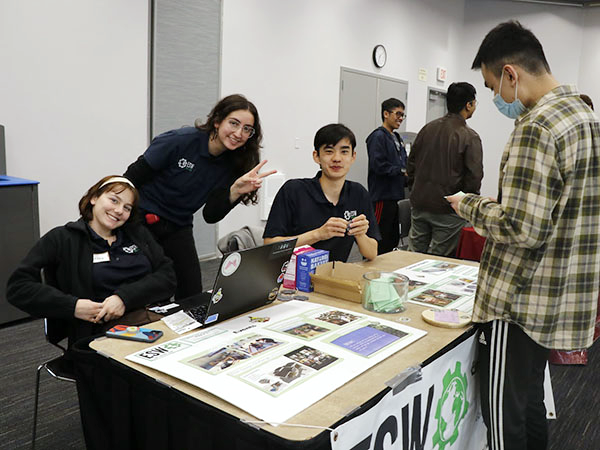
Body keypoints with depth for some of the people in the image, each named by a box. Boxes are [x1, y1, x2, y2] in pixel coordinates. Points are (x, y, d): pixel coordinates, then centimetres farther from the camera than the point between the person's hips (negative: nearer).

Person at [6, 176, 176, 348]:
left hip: (154, 319, 4)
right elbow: (17, 286, 2)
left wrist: (125, 297, -10)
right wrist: (72, 306, -11)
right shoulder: (62, 239, 7)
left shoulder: (138, 233, 18)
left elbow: (168, 277, 7)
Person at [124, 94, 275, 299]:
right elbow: (133, 178, -12)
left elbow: (210, 215, -5)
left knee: (192, 296, 2)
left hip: (178, 229, 5)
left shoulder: (232, 165, -3)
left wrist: (235, 191, -21)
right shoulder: (181, 141, -18)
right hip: (141, 221, -5)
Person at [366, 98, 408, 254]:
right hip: (382, 197, -9)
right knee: (378, 242, -7)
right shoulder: (378, 136, -10)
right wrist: (402, 171, -13)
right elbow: (378, 165, -22)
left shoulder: (397, 139, 19)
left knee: (393, 239, 15)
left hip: (395, 197, 10)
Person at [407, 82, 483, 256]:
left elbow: (411, 163, 11)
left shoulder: (428, 128, 6)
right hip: (447, 209, -5)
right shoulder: (469, 137, -10)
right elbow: (474, 177, -12)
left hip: (419, 205, 5)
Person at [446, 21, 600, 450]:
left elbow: (521, 229, -26)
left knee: (504, 414, 6)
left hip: (520, 300, -10)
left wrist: (470, 205, -10)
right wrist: (495, 203, 15)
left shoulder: (537, 126, -21)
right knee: (530, 400, 23)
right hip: (559, 298, 10)